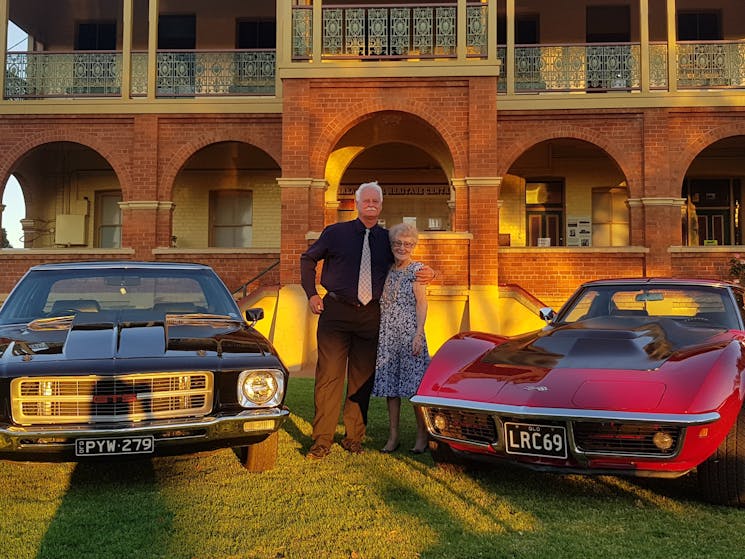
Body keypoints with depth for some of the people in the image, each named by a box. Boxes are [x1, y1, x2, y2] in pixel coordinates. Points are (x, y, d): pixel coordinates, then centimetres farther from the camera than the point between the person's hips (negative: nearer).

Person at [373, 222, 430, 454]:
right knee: (389, 383, 6)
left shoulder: (416, 269, -1)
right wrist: (377, 334, 10)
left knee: (414, 383, -4)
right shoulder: (388, 270, 13)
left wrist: (418, 334, -14)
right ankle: (393, 436, 14)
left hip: (409, 333, -5)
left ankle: (422, 435, 6)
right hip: (387, 335, 5)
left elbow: (422, 303, -6)